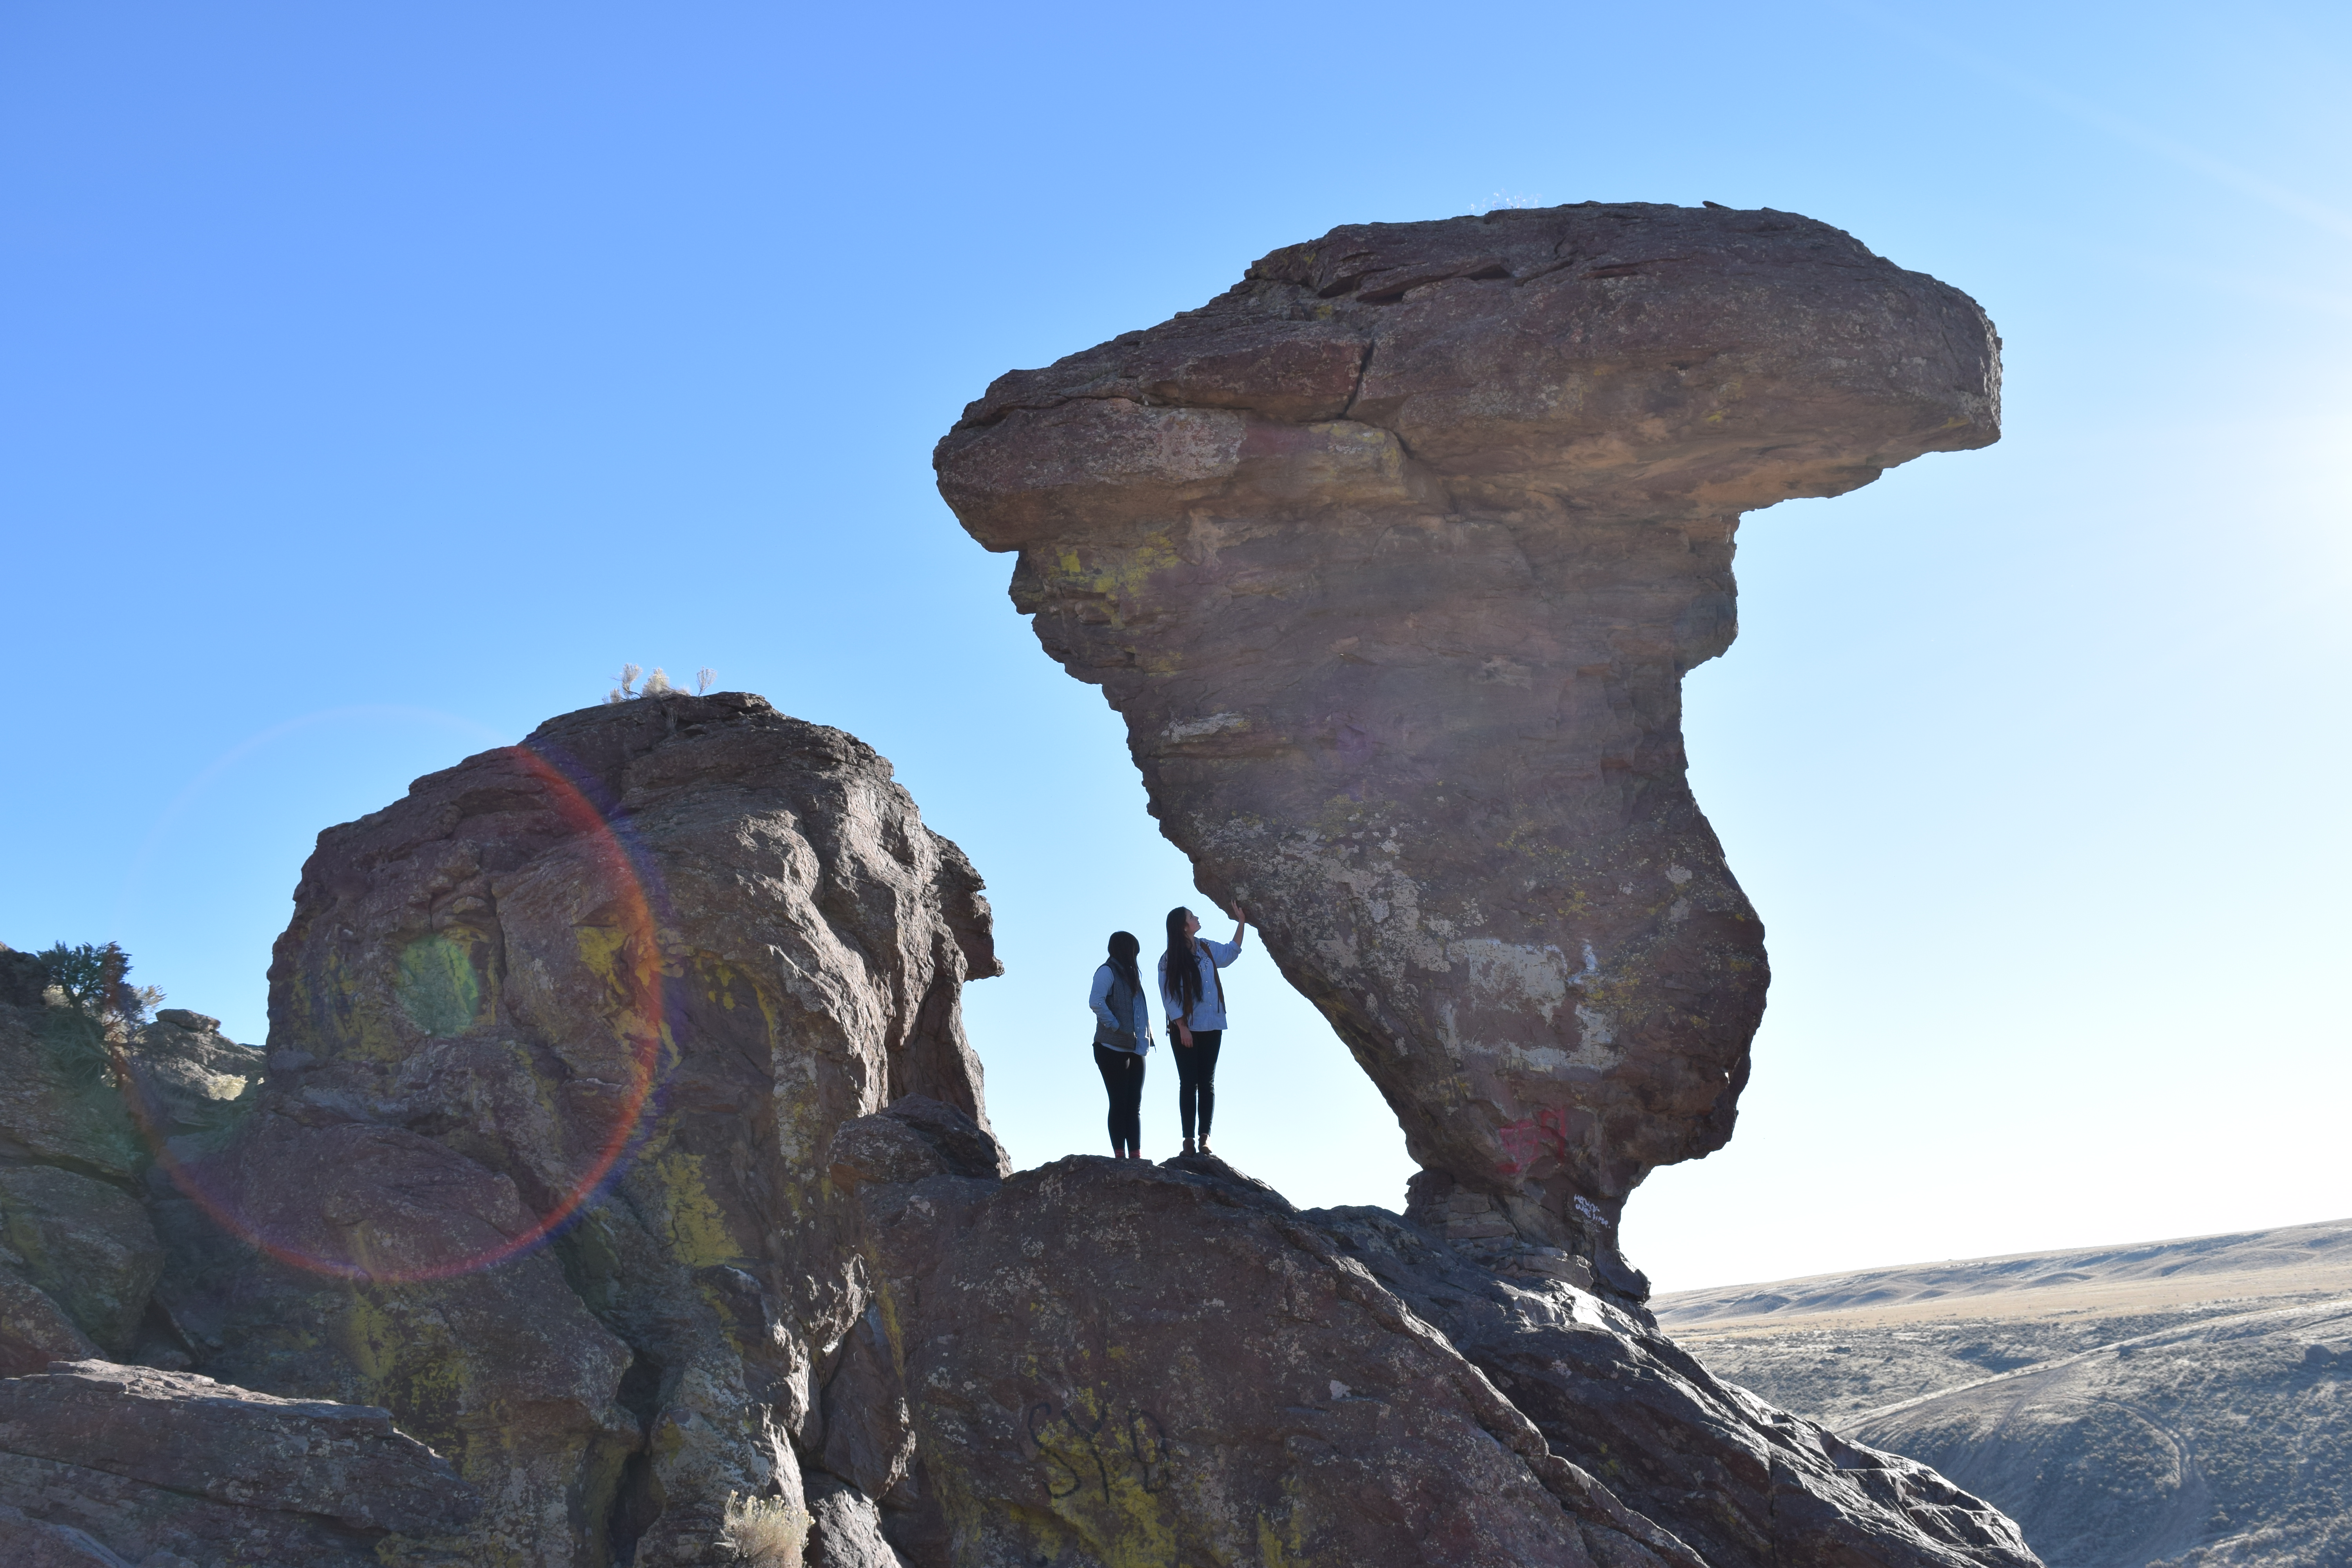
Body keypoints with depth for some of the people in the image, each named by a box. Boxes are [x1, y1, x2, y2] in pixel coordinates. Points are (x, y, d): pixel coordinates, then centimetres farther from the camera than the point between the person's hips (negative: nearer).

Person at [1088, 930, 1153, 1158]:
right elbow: (1095, 1001, -21)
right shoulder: (1107, 971, -5)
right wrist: (1115, 1026, -17)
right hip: (1113, 1048, -8)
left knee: (1135, 1105, 4)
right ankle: (1120, 1156, -7)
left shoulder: (1131, 974, 22)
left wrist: (1144, 1041, 10)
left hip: (1135, 1049, 8)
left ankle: (1136, 1156, 3)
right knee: (1119, 1103, -7)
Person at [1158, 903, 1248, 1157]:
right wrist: (1182, 1028, -13)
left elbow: (1231, 953, 25)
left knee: (1207, 1083, -1)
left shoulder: (1208, 949, 8)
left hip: (1211, 1028, 4)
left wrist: (1241, 923, 19)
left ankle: (1204, 1137, -4)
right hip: (1185, 1029, -4)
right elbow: (1169, 997, -8)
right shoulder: (1169, 960, -6)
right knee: (1189, 1083, -4)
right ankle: (1188, 1140, -4)